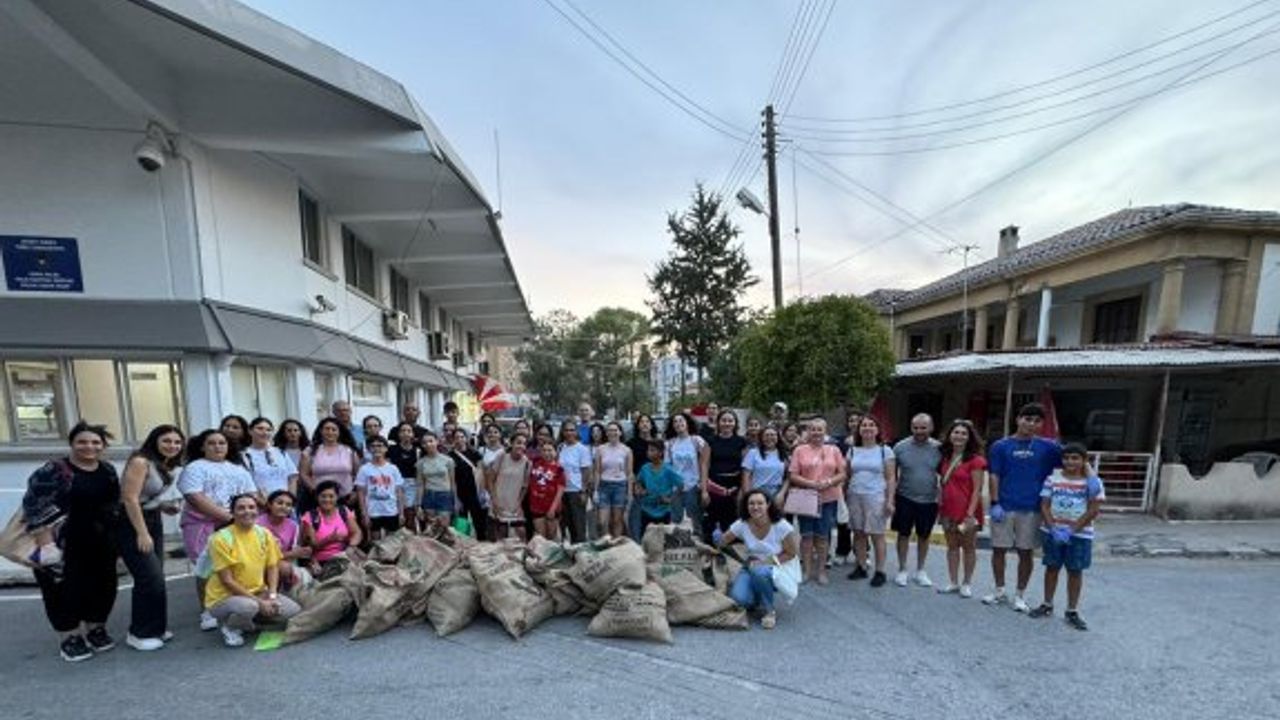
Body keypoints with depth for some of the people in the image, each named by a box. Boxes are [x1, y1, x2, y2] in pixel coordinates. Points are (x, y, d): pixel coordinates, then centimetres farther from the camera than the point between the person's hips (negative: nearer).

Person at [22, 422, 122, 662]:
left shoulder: (108, 470, 4)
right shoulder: (53, 471, -13)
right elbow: (35, 509, -16)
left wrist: (116, 539, 13)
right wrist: (47, 545, -20)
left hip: (101, 544, 5)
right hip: (64, 545, -5)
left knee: (103, 586, 11)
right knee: (66, 589, 5)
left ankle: (96, 629, 29)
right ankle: (70, 637, 23)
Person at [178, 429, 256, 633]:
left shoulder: (238, 468, 18)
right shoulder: (194, 468, 1)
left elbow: (251, 495, 14)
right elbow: (196, 499, -11)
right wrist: (225, 516, -17)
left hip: (237, 524, 4)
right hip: (203, 524, -3)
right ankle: (208, 612, 9)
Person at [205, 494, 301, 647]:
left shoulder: (264, 534, -2)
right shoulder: (221, 538, -17)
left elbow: (273, 568, 4)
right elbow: (227, 581, -18)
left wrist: (272, 596, -12)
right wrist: (259, 602, -20)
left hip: (258, 593, 5)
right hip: (224, 597, -5)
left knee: (295, 611, -10)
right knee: (249, 606, -37)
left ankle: (247, 622, 12)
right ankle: (228, 626, -2)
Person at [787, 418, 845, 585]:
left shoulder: (834, 450, 6)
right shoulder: (800, 450, 0)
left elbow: (842, 474, 4)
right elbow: (793, 476, -4)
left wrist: (829, 482, -14)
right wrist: (812, 484, -16)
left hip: (828, 498, 1)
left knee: (822, 535, 8)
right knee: (806, 535, 6)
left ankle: (821, 570, 20)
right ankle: (806, 569, 17)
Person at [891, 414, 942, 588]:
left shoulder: (938, 448, -5)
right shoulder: (900, 447, -8)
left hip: (929, 500, 1)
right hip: (905, 499, -1)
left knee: (924, 536, 15)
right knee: (903, 534, 8)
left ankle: (920, 571, 31)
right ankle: (902, 570, 23)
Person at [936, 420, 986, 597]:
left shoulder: (975, 460, -10)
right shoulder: (945, 458, 7)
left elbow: (977, 490, -13)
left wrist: (971, 513, -17)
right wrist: (939, 508, 9)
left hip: (967, 511, -5)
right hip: (948, 510, 5)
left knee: (968, 547, 9)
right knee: (952, 545, 12)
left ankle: (967, 583, 22)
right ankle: (953, 582, 22)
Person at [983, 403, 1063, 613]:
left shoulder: (1047, 447, 2)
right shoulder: (1001, 446, -1)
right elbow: (994, 476, -3)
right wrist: (995, 503, -8)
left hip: (1031, 509, 1)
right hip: (1004, 507, 0)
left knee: (1025, 552, 9)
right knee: (999, 549, 7)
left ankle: (1020, 595, 25)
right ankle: (999, 591, 24)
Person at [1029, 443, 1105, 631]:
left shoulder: (1092, 482, -4)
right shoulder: (1052, 478, -1)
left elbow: (1093, 510, -7)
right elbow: (1044, 506, -1)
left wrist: (1072, 530, -14)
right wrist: (1053, 529, -13)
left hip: (1080, 534, -1)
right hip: (1053, 532, 1)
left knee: (1075, 571, 7)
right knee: (1052, 567, 11)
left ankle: (1072, 611, 19)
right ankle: (1047, 605, 23)